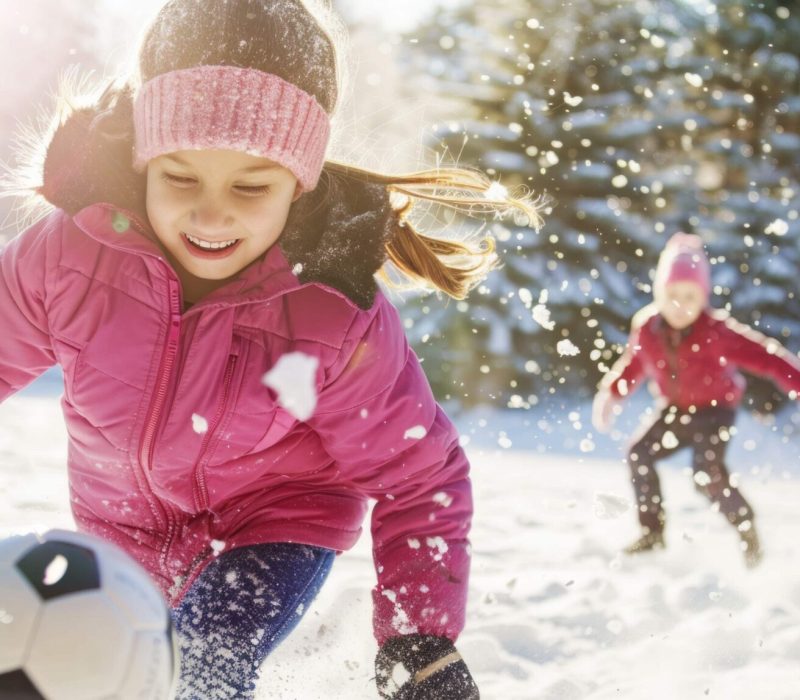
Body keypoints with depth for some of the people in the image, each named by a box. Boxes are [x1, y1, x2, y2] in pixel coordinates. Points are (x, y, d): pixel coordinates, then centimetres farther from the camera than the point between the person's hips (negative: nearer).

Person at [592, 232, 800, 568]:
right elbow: (633, 364, 7)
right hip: (676, 409, 6)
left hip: (716, 408, -5)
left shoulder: (717, 330, -28)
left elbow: (765, 357, -31)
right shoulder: (646, 327, -13)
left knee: (707, 473, -23)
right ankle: (652, 531, 12)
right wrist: (610, 393, -2)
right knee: (639, 455, -5)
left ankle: (746, 529, 2)